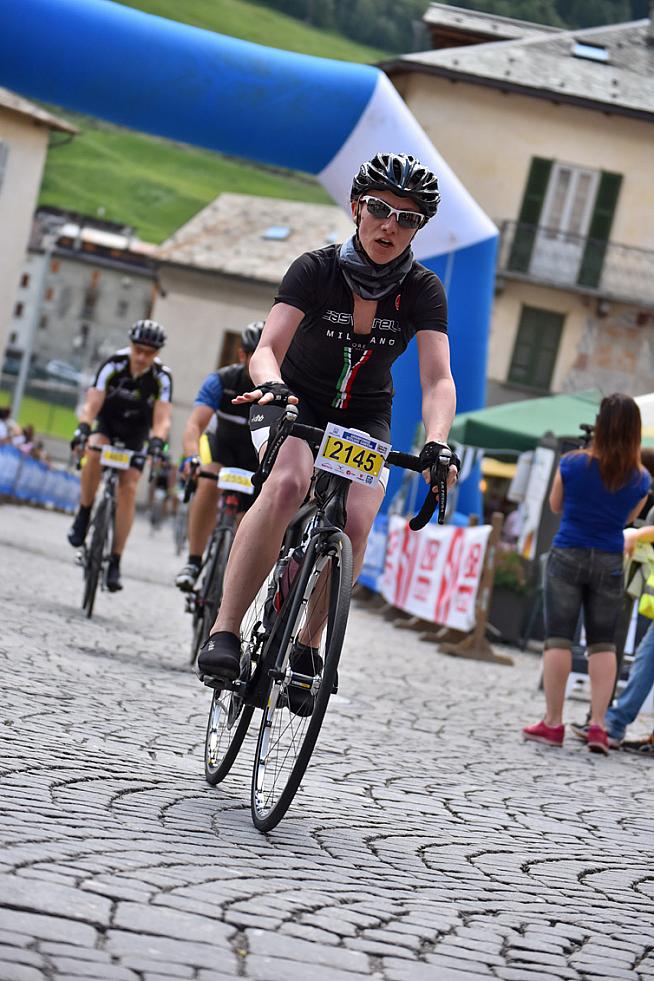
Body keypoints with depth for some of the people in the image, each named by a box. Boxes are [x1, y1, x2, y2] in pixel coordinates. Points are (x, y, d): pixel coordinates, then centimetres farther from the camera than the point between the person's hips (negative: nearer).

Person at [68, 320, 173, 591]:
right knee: (95, 451, -34)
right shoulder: (113, 365, -26)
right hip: (107, 421, 0)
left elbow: (162, 419, -30)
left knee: (128, 488, -13)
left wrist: (157, 442, -51)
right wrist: (82, 430, -50)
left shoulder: (161, 378, -24)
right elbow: (91, 405, -31)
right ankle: (83, 516, -16)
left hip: (136, 431, 0)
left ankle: (115, 562, -11)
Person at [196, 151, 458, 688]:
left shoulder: (424, 290, -13)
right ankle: (224, 632, -32)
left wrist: (436, 444, -41)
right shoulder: (316, 269, -17)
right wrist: (271, 384, -50)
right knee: (287, 485, -34)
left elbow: (438, 380, -22)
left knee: (354, 525, -24)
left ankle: (307, 646, -3)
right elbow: (267, 349, -27)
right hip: (295, 403, -2)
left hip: (365, 418, 2)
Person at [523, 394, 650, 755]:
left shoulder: (573, 464, -9)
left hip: (567, 556, -2)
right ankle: (598, 725, 1)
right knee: (603, 644, 8)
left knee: (558, 638, 2)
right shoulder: (640, 478, -4)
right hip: (609, 563, 2)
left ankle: (553, 723, 4)